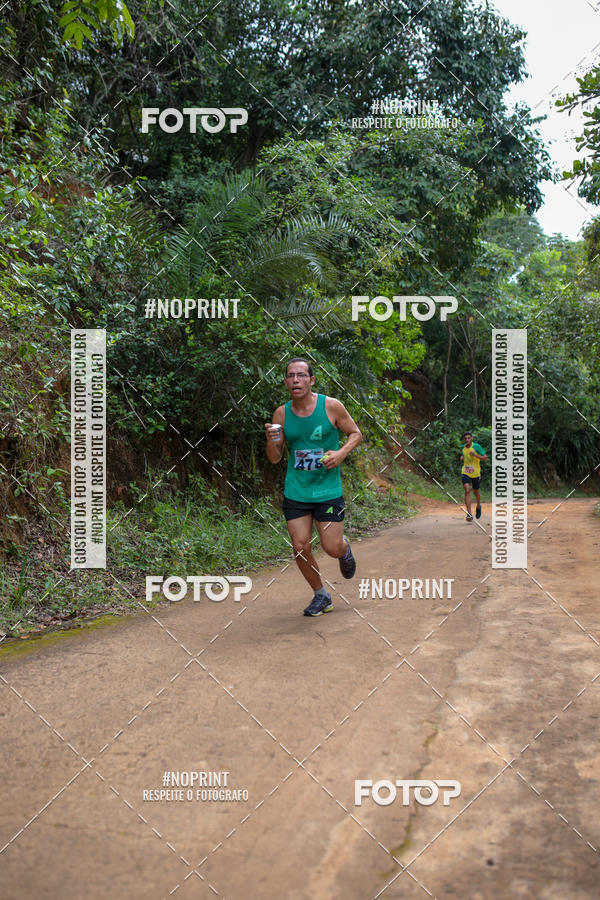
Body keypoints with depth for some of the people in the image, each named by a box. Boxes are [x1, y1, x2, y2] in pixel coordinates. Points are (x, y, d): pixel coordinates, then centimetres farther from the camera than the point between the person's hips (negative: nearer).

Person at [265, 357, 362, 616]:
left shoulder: (331, 406, -7)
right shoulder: (281, 414, 0)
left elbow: (356, 433, 5)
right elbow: (274, 458, 6)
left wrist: (341, 452, -14)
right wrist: (272, 441, -16)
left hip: (328, 490, -2)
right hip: (295, 491, 2)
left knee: (332, 548, -3)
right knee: (300, 547, -1)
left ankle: (345, 549, 37)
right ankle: (321, 596, 21)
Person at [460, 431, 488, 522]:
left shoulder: (477, 446, -10)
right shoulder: (463, 447, 4)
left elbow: (485, 458, -10)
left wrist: (475, 455, -24)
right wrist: (462, 457, 2)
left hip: (476, 473, -2)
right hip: (465, 473, 2)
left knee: (476, 492, 15)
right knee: (467, 490, -17)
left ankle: (478, 506, 47)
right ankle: (469, 514, -20)